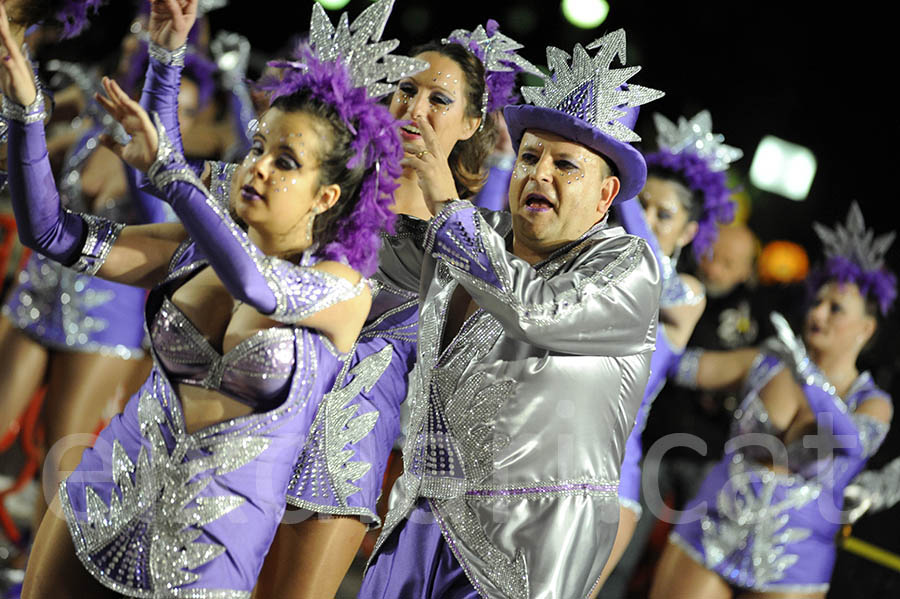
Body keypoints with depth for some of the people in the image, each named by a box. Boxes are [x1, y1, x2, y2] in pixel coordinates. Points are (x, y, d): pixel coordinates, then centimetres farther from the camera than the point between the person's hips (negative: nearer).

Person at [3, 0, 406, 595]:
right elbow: (52, 232, -5)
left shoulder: (346, 289, -13)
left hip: (210, 540, -4)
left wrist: (162, 163, -28)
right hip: (112, 485, 4)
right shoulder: (195, 249, -1)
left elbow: (258, 283, -34)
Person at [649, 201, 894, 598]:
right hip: (711, 534, 2)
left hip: (790, 565, -2)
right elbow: (683, 364, 4)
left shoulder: (872, 404, -2)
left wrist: (809, 379, -38)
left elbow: (852, 441, -24)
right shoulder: (764, 366, 4)